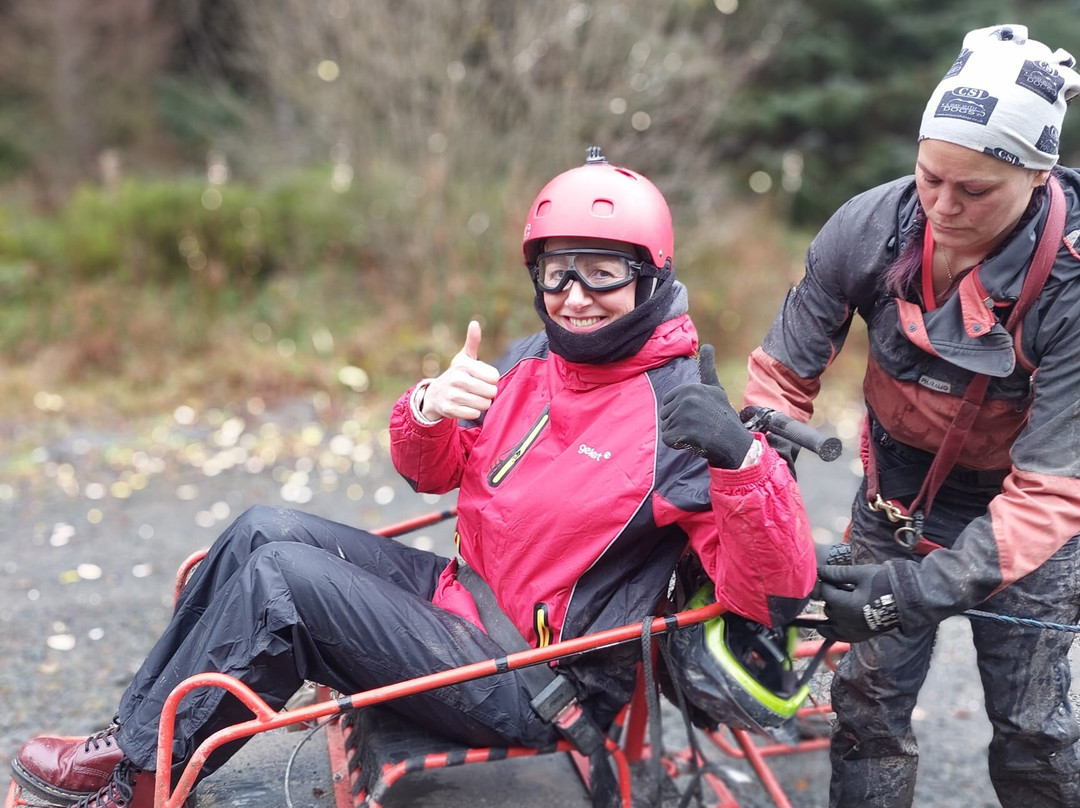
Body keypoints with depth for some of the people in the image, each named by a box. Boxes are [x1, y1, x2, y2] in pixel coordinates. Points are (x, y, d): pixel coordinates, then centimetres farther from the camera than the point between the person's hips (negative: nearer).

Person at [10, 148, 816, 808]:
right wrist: (428, 412, -8)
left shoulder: (679, 417, -18)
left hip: (529, 687, -8)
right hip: (461, 595, 8)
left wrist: (742, 459, -42)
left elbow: (775, 594, -24)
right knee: (268, 529, -2)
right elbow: (434, 474, 16)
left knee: (281, 579, -17)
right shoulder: (527, 366, 5)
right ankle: (141, 728, 7)